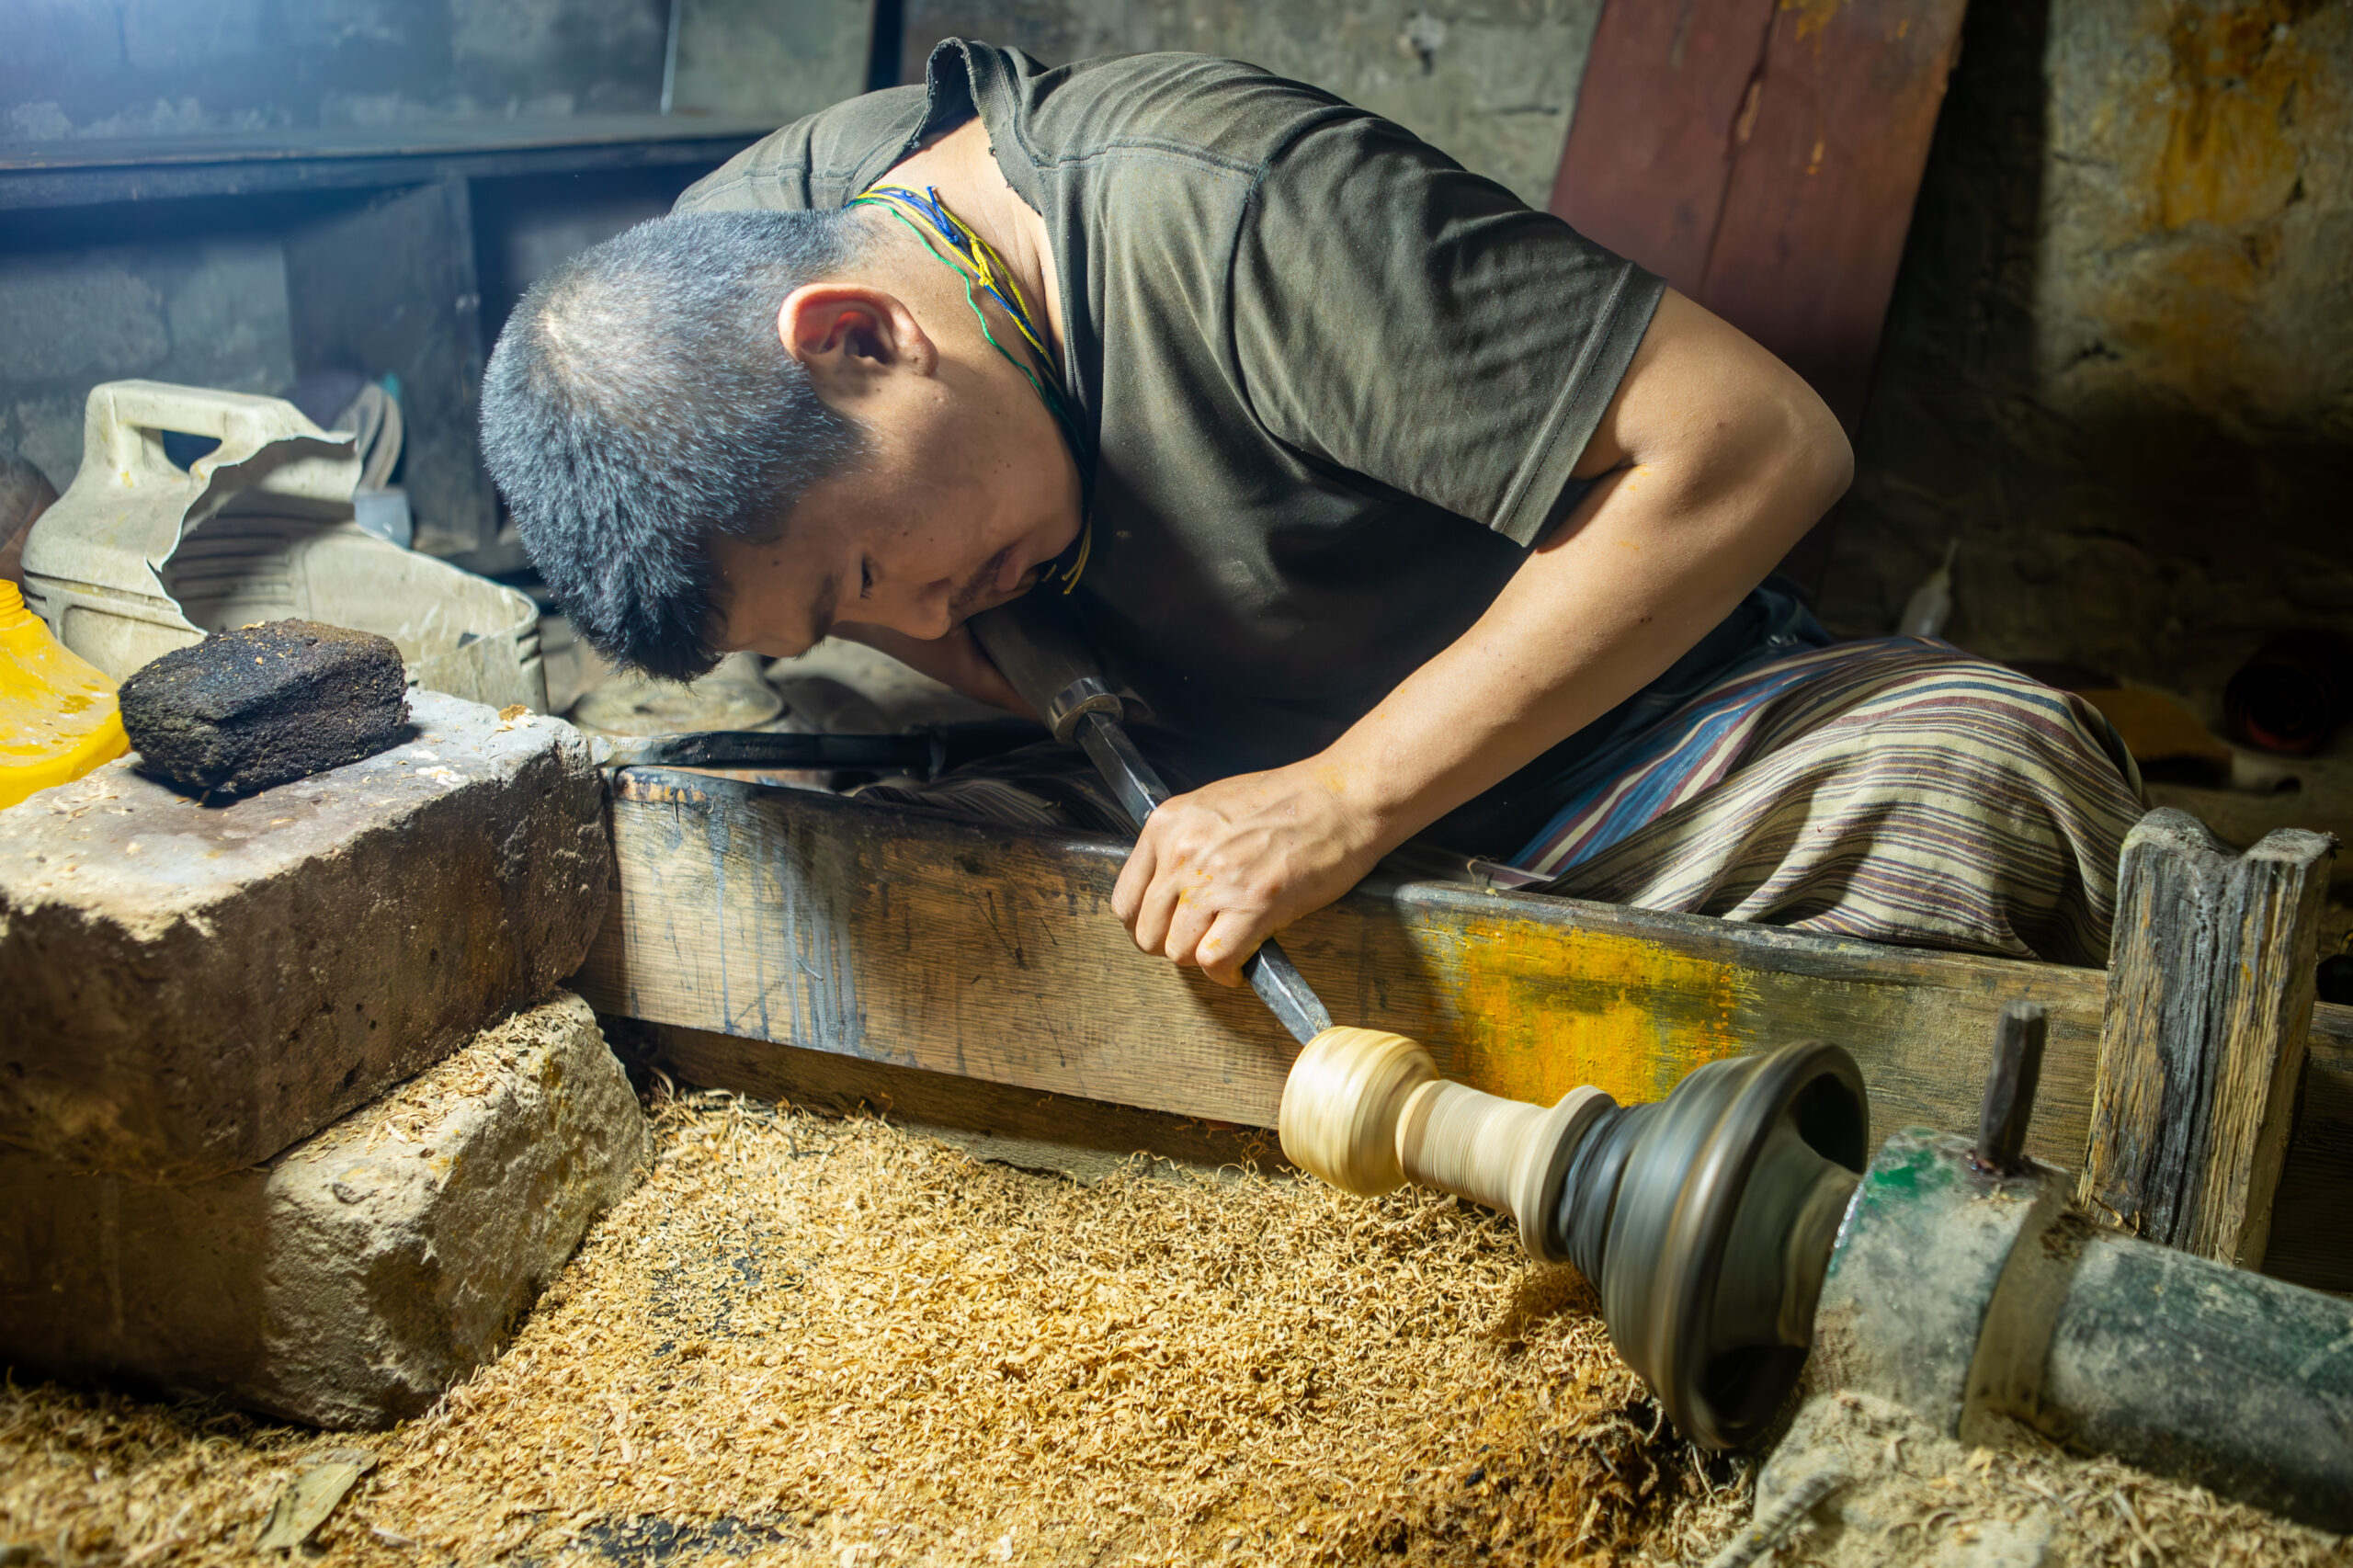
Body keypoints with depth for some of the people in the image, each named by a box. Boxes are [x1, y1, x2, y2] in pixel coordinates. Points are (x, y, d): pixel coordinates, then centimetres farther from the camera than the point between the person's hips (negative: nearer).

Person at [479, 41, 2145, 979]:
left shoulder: (1220, 207, -30)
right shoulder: (745, 225, -10)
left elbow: (1757, 439, -30)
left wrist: (1346, 798, -31)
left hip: (1601, 722, -5)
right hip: (1230, 790, 6)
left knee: (1983, 791, -35)